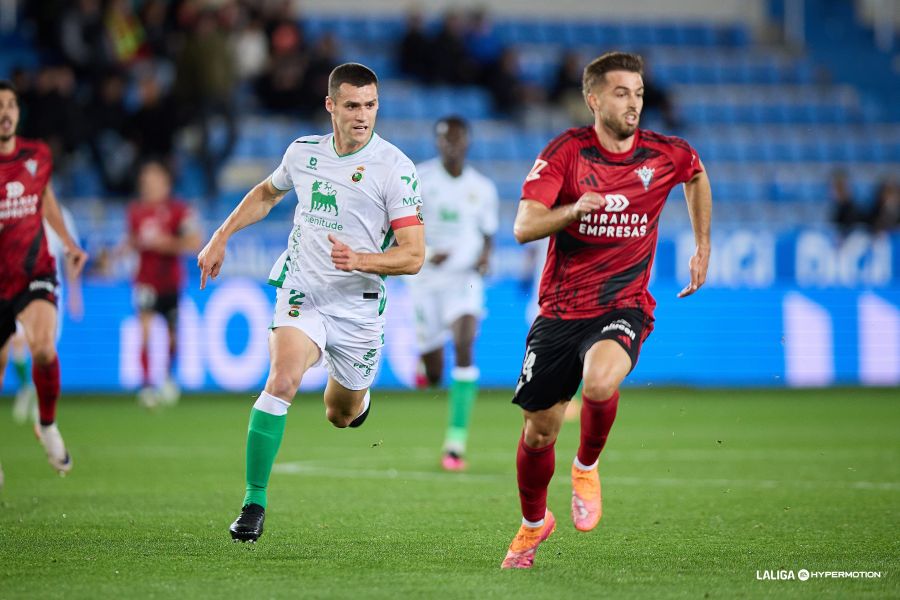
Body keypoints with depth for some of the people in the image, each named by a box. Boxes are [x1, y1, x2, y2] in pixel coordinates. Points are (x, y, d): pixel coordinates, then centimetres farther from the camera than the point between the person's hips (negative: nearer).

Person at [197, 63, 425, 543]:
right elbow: (266, 193, 25)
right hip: (302, 293, 1)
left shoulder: (395, 168, -11)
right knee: (282, 381, -26)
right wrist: (221, 237, 18)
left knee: (341, 415, 15)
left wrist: (360, 260, -30)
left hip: (358, 308, -1)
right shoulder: (303, 152, 1)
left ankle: (358, 395, 56)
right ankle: (254, 503, -20)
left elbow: (413, 256, -14)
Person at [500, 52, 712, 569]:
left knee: (600, 380, -34)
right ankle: (534, 522, 36)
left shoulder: (667, 155, -2)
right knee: (539, 430, 6)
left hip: (623, 308, -1)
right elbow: (523, 227, -16)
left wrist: (703, 246, 21)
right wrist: (574, 208, -34)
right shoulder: (565, 152, -8)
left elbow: (697, 174, 24)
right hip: (560, 310, 1)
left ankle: (588, 467, -2)